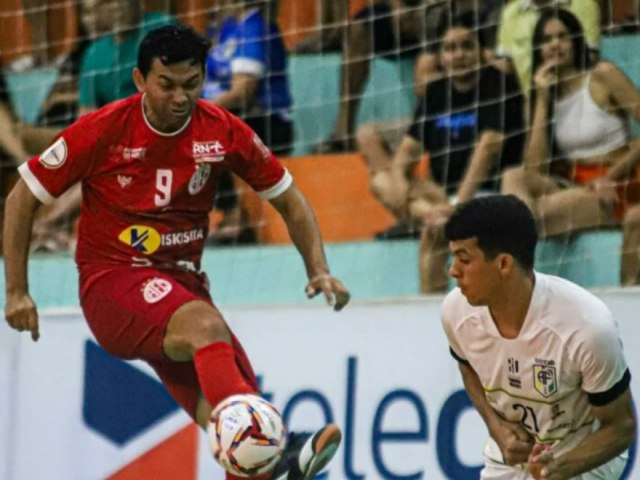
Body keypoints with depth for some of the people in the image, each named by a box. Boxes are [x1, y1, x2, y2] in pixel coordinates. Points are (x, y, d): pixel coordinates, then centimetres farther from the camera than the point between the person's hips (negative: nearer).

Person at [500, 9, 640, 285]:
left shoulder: (602, 76, -4)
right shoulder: (546, 93, 9)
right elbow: (535, 166, -4)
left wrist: (611, 177, -16)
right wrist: (543, 97, -5)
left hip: (615, 188, -6)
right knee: (514, 178, -22)